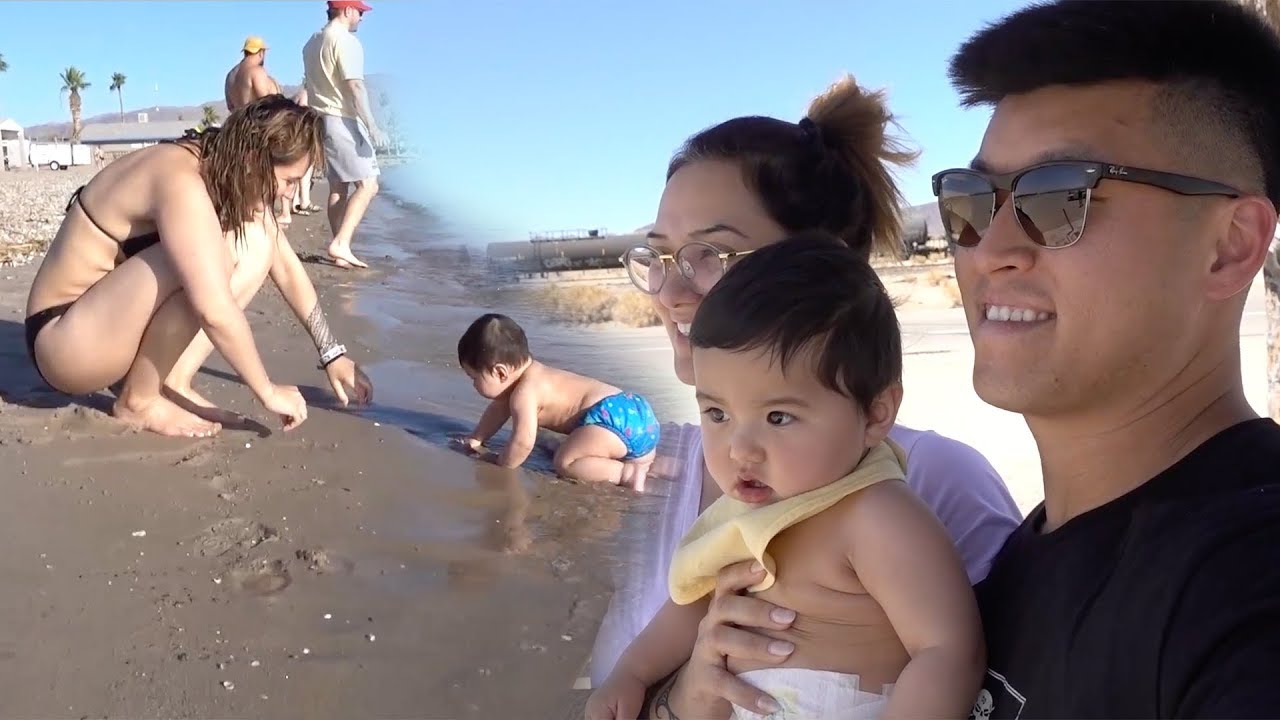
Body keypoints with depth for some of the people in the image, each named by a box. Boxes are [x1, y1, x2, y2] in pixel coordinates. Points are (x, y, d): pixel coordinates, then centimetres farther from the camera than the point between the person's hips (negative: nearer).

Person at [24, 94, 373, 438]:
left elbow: (285, 265, 4)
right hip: (64, 339, -8)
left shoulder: (230, 176, -1)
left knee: (255, 244, -6)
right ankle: (139, 399, -13)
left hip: (116, 319, 8)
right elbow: (215, 311, -35)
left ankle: (172, 381, -5)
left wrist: (332, 353, 4)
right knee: (206, 258, -31)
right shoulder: (183, 183, -29)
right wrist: (267, 391, -25)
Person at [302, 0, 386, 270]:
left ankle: (339, 249, 9)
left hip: (320, 119, 9)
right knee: (368, 184, -9)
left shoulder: (313, 42, 16)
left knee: (338, 187, 10)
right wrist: (372, 126, -24)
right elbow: (355, 87, -20)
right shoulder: (347, 41, -12)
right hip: (341, 121, -9)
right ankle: (341, 243, -18)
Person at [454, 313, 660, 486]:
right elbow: (499, 408, 37)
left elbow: (523, 442, -18)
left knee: (565, 463, -16)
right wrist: (476, 439, 43)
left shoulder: (524, 393, -13)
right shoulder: (525, 374, 20)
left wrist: (500, 469, -2)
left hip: (614, 418, -11)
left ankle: (630, 474, -20)